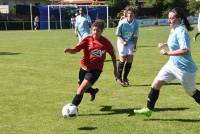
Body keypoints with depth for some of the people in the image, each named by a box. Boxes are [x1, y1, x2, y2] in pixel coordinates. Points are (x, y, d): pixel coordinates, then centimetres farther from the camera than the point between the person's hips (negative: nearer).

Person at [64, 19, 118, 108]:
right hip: (84, 67, 3)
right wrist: (69, 50, -41)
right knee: (84, 88, 21)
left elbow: (113, 55, 8)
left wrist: (115, 69, 11)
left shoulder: (106, 42, -7)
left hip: (95, 70, -2)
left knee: (82, 88, -18)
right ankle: (93, 91, 55)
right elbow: (76, 50, -19)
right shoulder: (87, 39, -9)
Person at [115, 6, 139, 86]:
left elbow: (136, 35, -1)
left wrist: (135, 45, -8)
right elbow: (118, 34, -7)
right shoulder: (122, 22, -16)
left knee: (130, 60, -3)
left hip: (131, 42, 3)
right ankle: (119, 78, 5)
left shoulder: (136, 23, -10)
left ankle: (125, 78, 13)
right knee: (123, 59, -10)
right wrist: (123, 41, -18)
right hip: (122, 41, -3)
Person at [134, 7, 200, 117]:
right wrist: (165, 45, 7)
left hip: (184, 67, -9)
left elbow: (185, 50, -31)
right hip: (172, 64, 9)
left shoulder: (181, 31, -21)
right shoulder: (174, 30, 5)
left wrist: (168, 53, -27)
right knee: (156, 83, 1)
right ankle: (149, 109, 7)